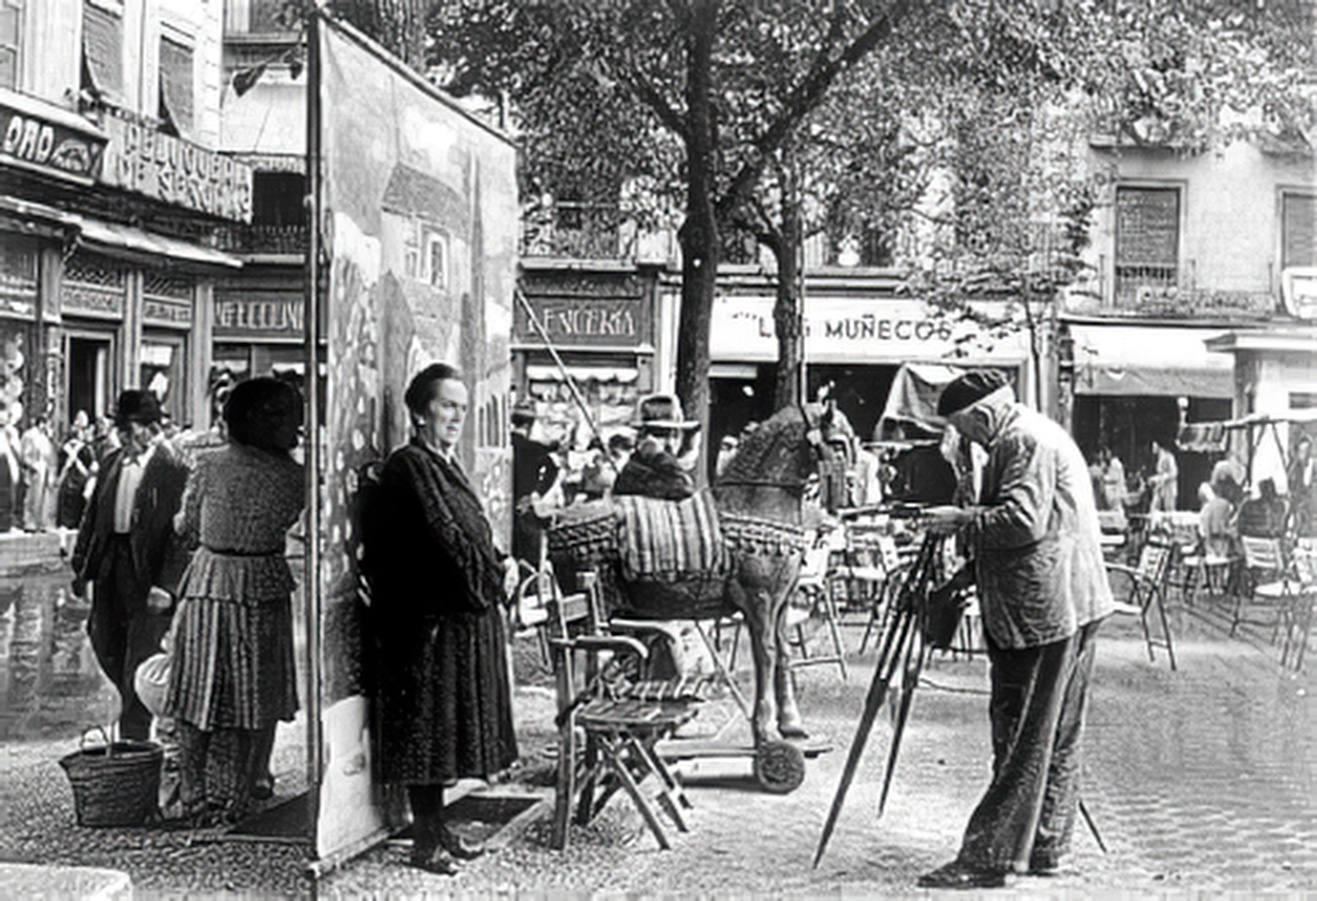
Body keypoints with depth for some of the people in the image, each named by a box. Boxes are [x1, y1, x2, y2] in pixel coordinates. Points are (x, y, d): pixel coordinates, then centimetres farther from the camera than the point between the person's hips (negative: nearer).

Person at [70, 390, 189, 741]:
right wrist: (81, 566, 10)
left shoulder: (174, 470, -13)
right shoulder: (112, 463, 9)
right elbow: (92, 515, 15)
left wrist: (167, 585, -21)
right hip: (110, 567, 7)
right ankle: (137, 707, 40)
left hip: (148, 572, -7)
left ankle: (134, 739, 11)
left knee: (139, 657, -1)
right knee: (105, 646, 15)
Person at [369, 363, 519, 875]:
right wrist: (497, 574, -11)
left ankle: (438, 829, 24)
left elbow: (474, 533, 17)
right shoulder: (410, 466, -13)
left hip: (465, 615, 9)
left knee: (448, 726, 14)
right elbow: (442, 536, -20)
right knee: (427, 725, -1)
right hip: (430, 618, -9)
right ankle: (426, 842, 8)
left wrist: (502, 564, -1)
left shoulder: (446, 465, 16)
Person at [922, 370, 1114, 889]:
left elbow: (1023, 520, -23)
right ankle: (1045, 847, 20)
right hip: (1072, 606, 11)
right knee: (1056, 737, 13)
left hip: (1045, 608, -11)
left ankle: (990, 856, -4)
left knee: (1023, 738, -8)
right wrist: (974, 568, 20)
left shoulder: (1024, 441, -12)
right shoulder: (1040, 435, 21)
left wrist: (960, 521, -12)